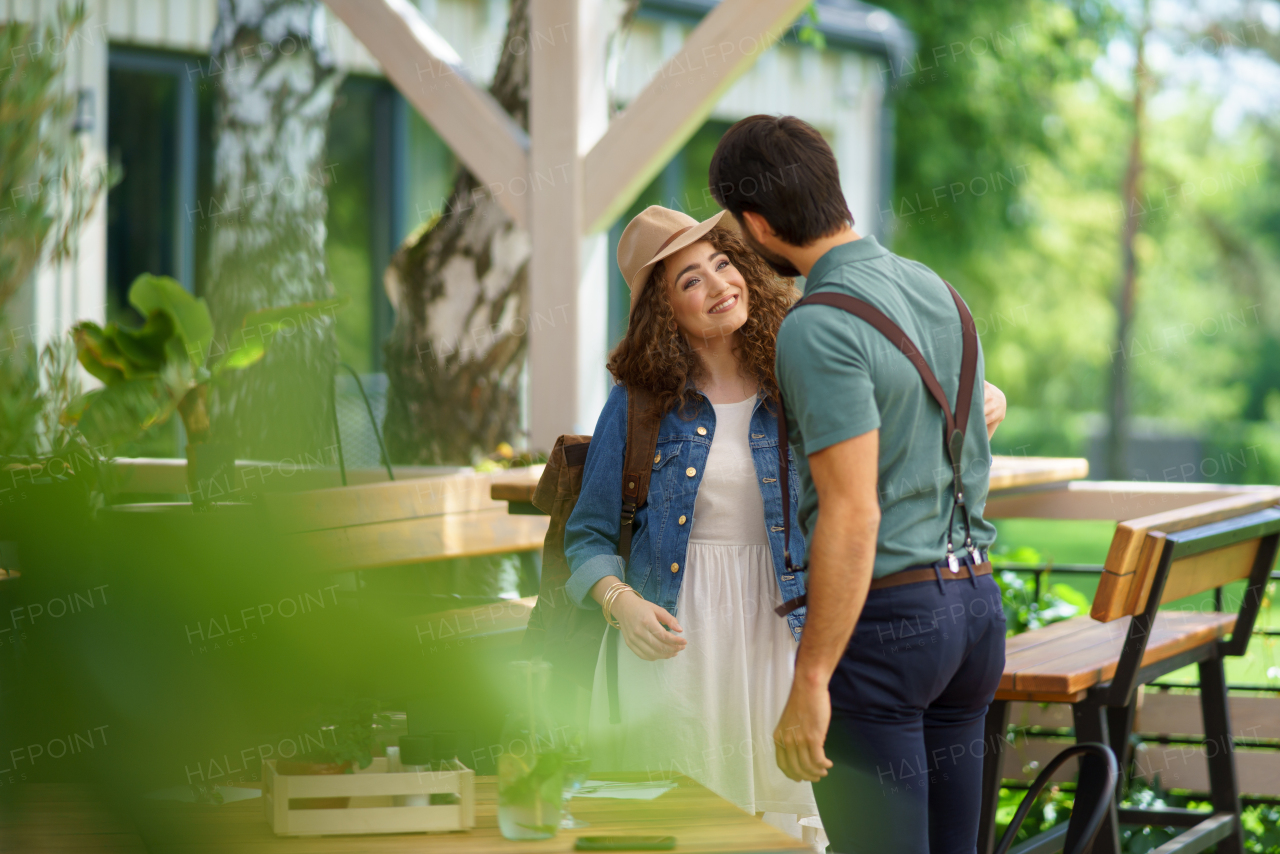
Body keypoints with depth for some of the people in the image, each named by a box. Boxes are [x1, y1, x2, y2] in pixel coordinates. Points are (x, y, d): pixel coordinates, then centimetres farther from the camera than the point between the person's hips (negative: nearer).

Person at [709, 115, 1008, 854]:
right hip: (976, 603, 9)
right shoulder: (935, 290, 10)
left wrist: (809, 684, -20)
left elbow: (853, 515, -22)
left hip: (884, 617, -8)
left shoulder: (819, 329, -17)